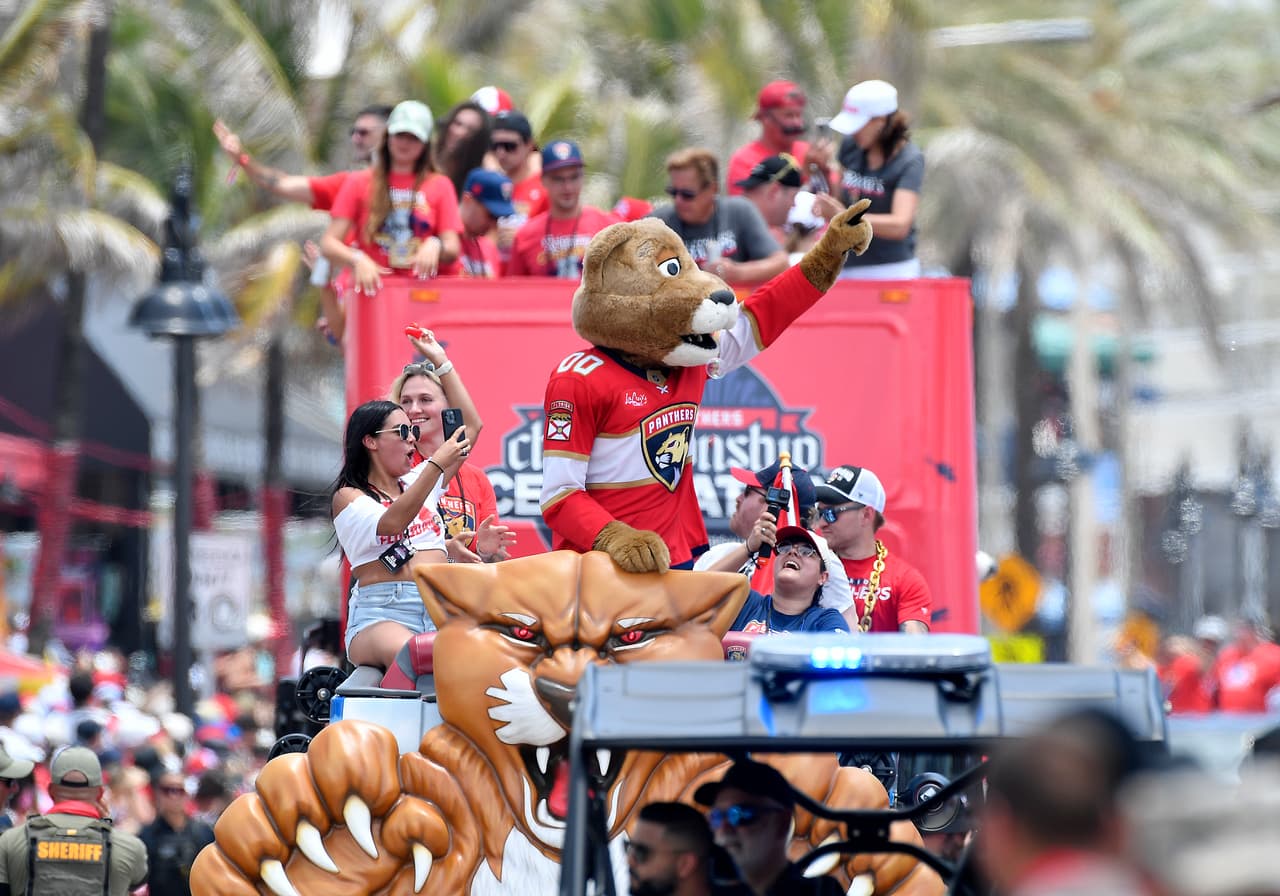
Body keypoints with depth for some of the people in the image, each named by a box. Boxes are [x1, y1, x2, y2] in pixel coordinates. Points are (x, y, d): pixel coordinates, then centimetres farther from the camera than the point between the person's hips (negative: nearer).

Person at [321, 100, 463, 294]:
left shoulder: (439, 185, 13)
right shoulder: (360, 183, 12)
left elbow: (452, 249, 6)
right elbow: (329, 243, 3)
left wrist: (434, 245, -18)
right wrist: (357, 260, -18)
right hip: (372, 286, -1)